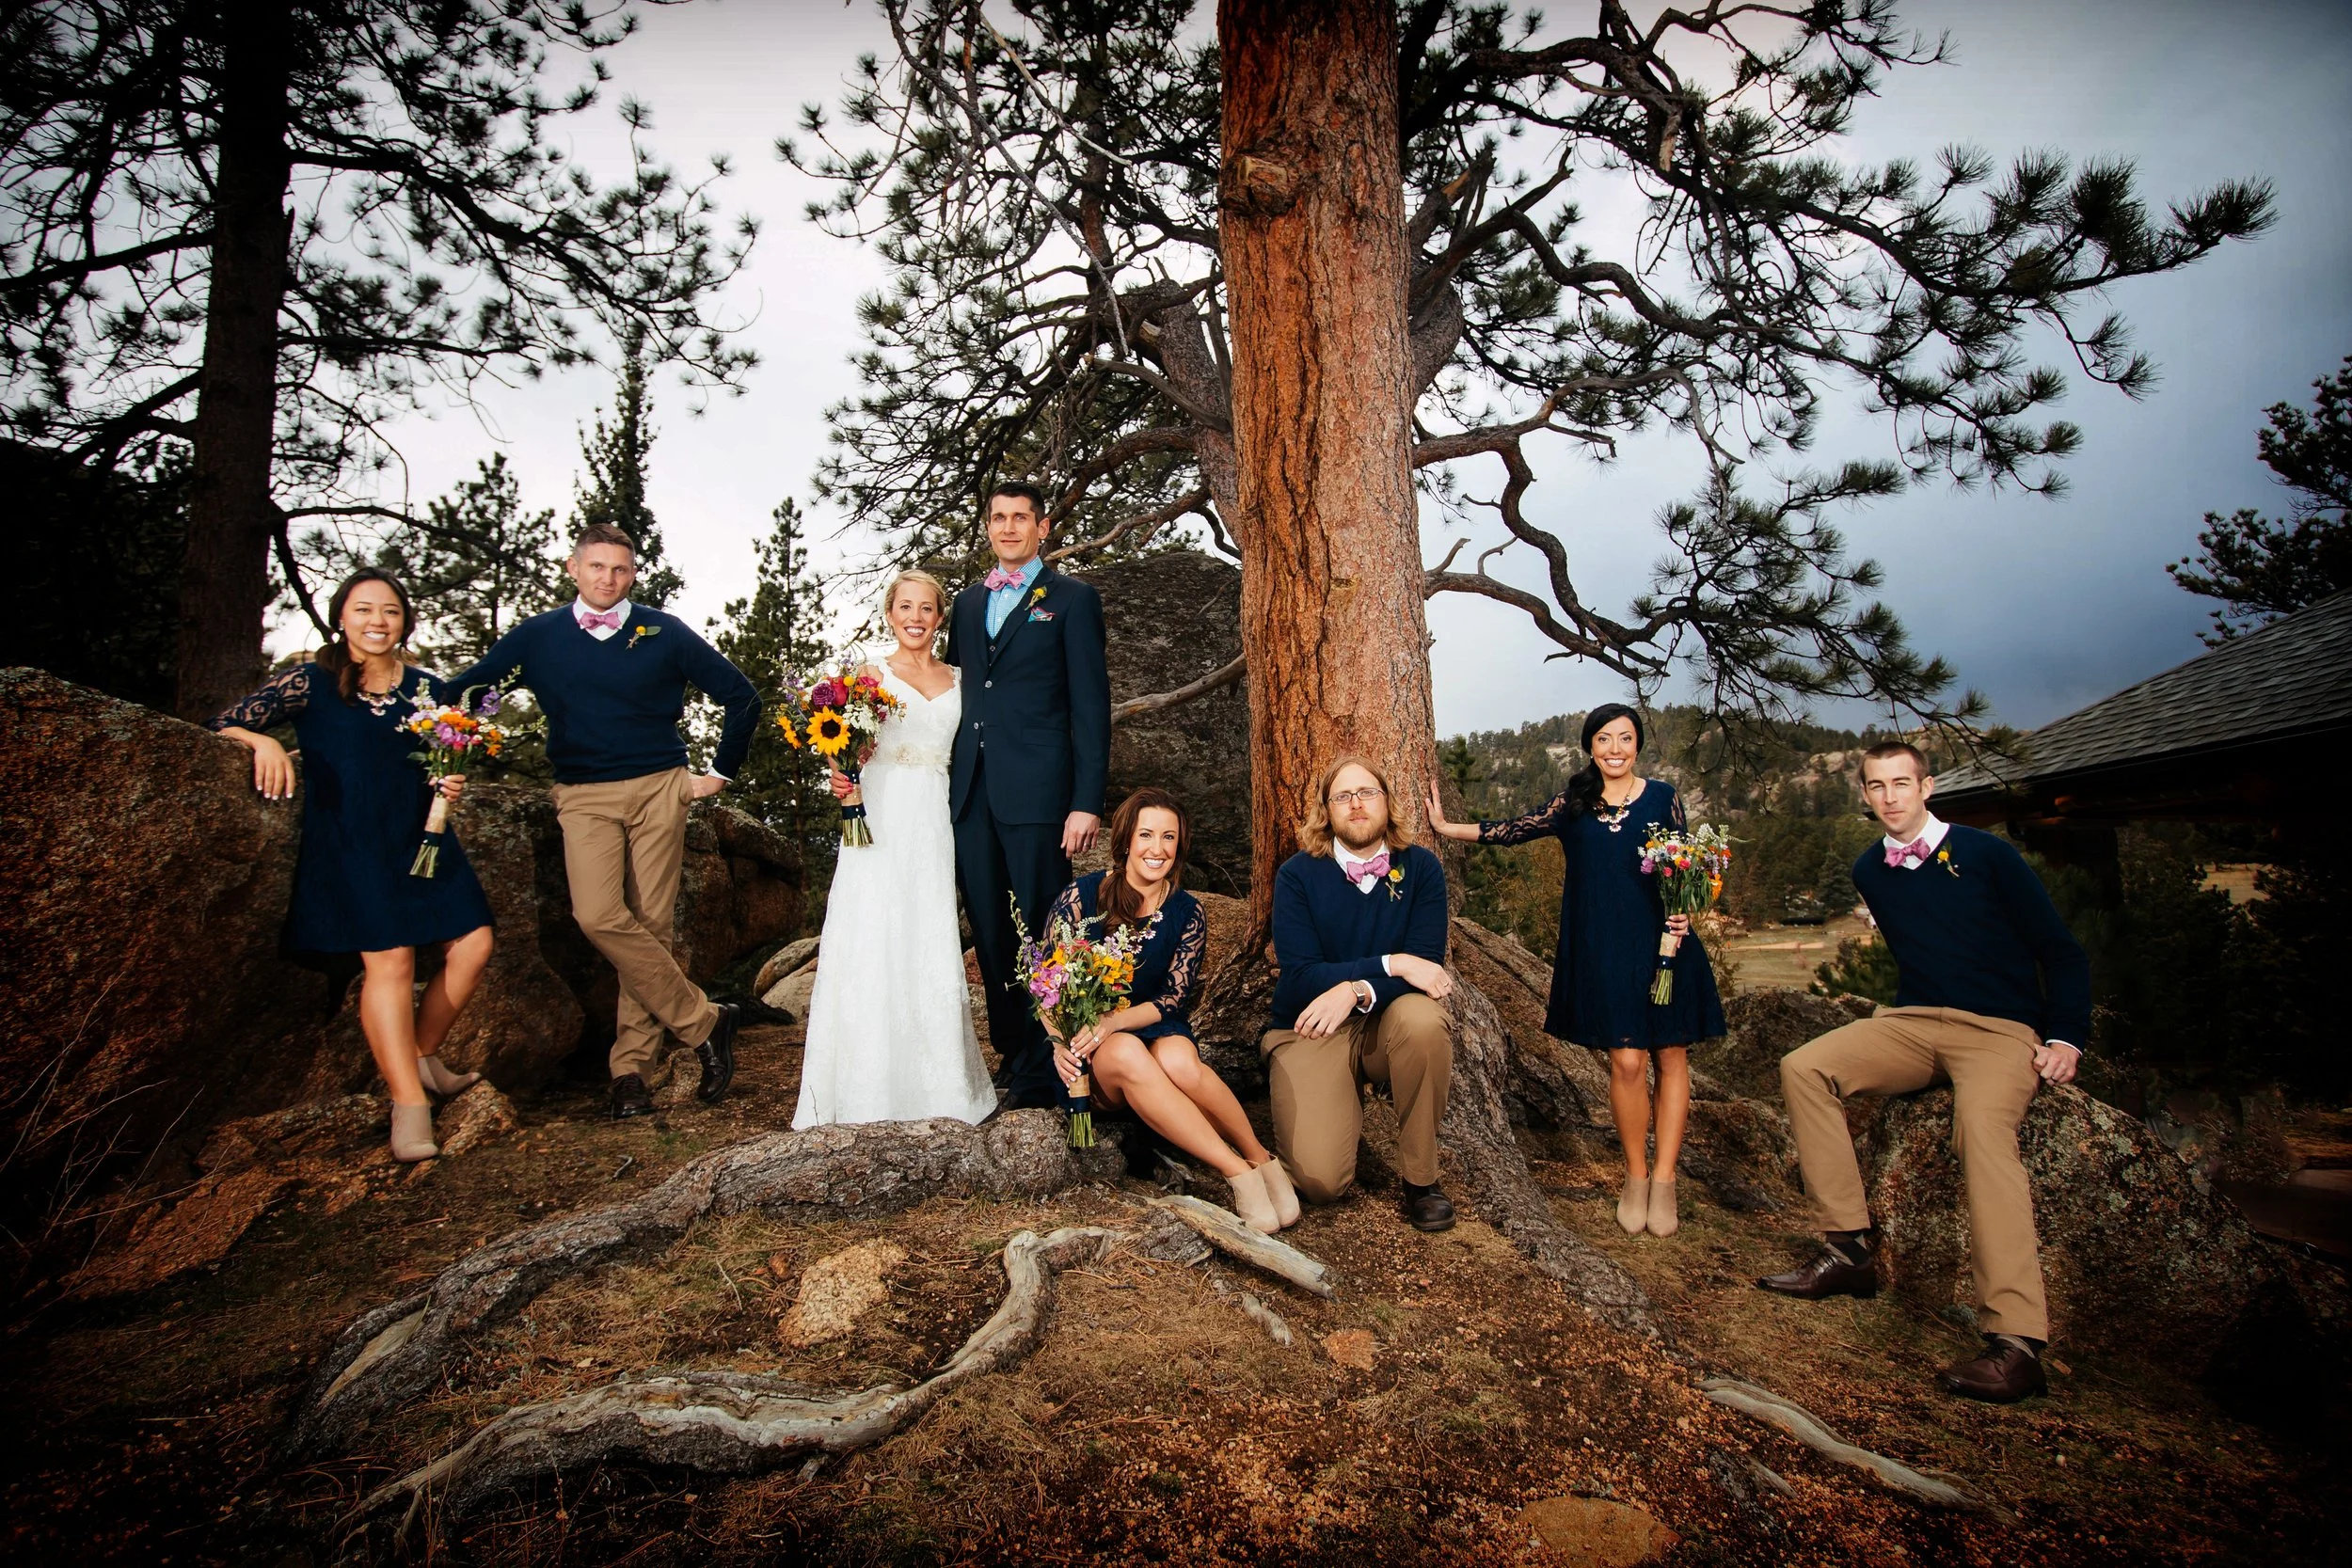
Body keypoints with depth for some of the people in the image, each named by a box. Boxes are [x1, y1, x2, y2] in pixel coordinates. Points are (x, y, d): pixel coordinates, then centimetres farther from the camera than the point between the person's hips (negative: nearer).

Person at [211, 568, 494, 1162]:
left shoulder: (428, 690, 11)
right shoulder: (312, 683, -1)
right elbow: (225, 725, -3)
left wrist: (451, 785, -1)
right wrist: (264, 741, -23)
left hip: (422, 838, 5)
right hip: (350, 844, -5)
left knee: (472, 946, -2)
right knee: (389, 960, -11)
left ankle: (422, 1055, 22)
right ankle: (409, 1103, -4)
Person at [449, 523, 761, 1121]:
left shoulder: (665, 633, 5)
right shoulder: (536, 637, 9)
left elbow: (741, 697, 10)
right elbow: (463, 692, 14)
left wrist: (720, 772, 9)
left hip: (658, 791, 0)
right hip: (584, 797, 1)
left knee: (650, 925, -3)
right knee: (599, 917, -19)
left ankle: (632, 1066, 7)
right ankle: (704, 1021, -6)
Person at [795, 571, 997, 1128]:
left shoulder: (957, 680, 16)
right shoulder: (872, 673, 8)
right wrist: (842, 776, -17)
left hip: (934, 824, 2)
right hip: (879, 818, -2)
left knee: (932, 946, -1)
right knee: (873, 946, -6)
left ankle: (935, 1085, 9)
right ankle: (870, 1089, 2)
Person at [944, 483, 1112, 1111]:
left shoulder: (1073, 599, 3)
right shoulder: (968, 602, 19)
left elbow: (1091, 706, -3)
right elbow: (955, 692, 19)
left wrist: (1088, 802, -11)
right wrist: (946, 785, 9)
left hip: (1036, 792, -5)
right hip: (970, 793, 5)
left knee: (1040, 934, -1)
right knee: (990, 936, 10)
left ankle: (1041, 1076, 9)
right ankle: (1011, 1058, 22)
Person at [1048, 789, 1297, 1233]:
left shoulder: (1187, 913, 0)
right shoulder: (1080, 896, -5)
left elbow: (1172, 999, -4)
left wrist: (1112, 1022, -23)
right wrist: (1059, 1041, -21)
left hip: (1159, 1030, 1)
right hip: (1090, 1050, -1)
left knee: (1178, 1060, -36)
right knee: (1127, 1055, -37)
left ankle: (1261, 1159, -18)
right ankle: (1238, 1173, -34)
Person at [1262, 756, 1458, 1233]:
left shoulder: (1420, 868, -3)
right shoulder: (1298, 875, -7)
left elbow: (1426, 964, -11)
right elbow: (1300, 977, -15)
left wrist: (1357, 990, -28)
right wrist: (1391, 964, -23)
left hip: (1388, 1021, 2)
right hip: (1309, 1030, -1)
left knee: (1422, 1017, -36)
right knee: (1319, 1180, -22)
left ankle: (1420, 1177, -12)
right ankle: (1346, 1111, 17)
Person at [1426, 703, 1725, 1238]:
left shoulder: (1662, 797, 5)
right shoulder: (1573, 805, 7)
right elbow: (1514, 831, 4)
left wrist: (1683, 915, -9)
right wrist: (1447, 828, 1)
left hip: (1662, 944, 0)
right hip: (1602, 949, 0)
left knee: (1671, 1055, 1)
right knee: (1626, 1061, -6)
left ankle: (1664, 1180, 11)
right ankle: (1635, 1175, 11)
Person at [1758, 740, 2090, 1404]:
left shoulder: (1985, 854, -1)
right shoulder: (1870, 871, 13)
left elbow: (2061, 952, 0)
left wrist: (2065, 1039, -11)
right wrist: (1906, 1009, 14)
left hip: (2001, 1031, -5)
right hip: (1910, 1024, 5)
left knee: (1983, 1123, -35)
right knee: (1803, 1066, -19)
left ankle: (2016, 1342, -39)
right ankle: (1852, 1250, -15)